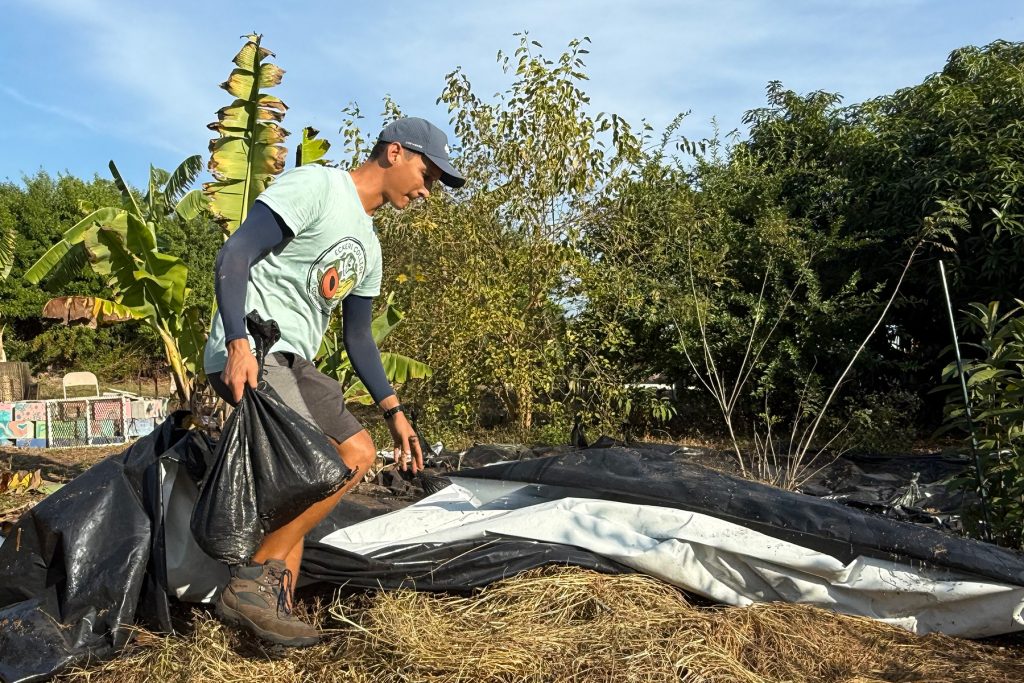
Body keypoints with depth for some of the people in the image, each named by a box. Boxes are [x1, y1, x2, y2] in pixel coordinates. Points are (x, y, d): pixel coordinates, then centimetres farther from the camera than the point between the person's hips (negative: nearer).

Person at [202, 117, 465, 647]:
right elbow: (233, 256, -15)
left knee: (357, 453, 4)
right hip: (249, 357, -10)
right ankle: (252, 582, -5)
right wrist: (238, 344, -27)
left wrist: (393, 412, 18)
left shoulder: (367, 247, 20)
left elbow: (358, 338, 23)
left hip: (293, 365, 10)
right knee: (325, 471, -23)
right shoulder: (313, 186, -6)